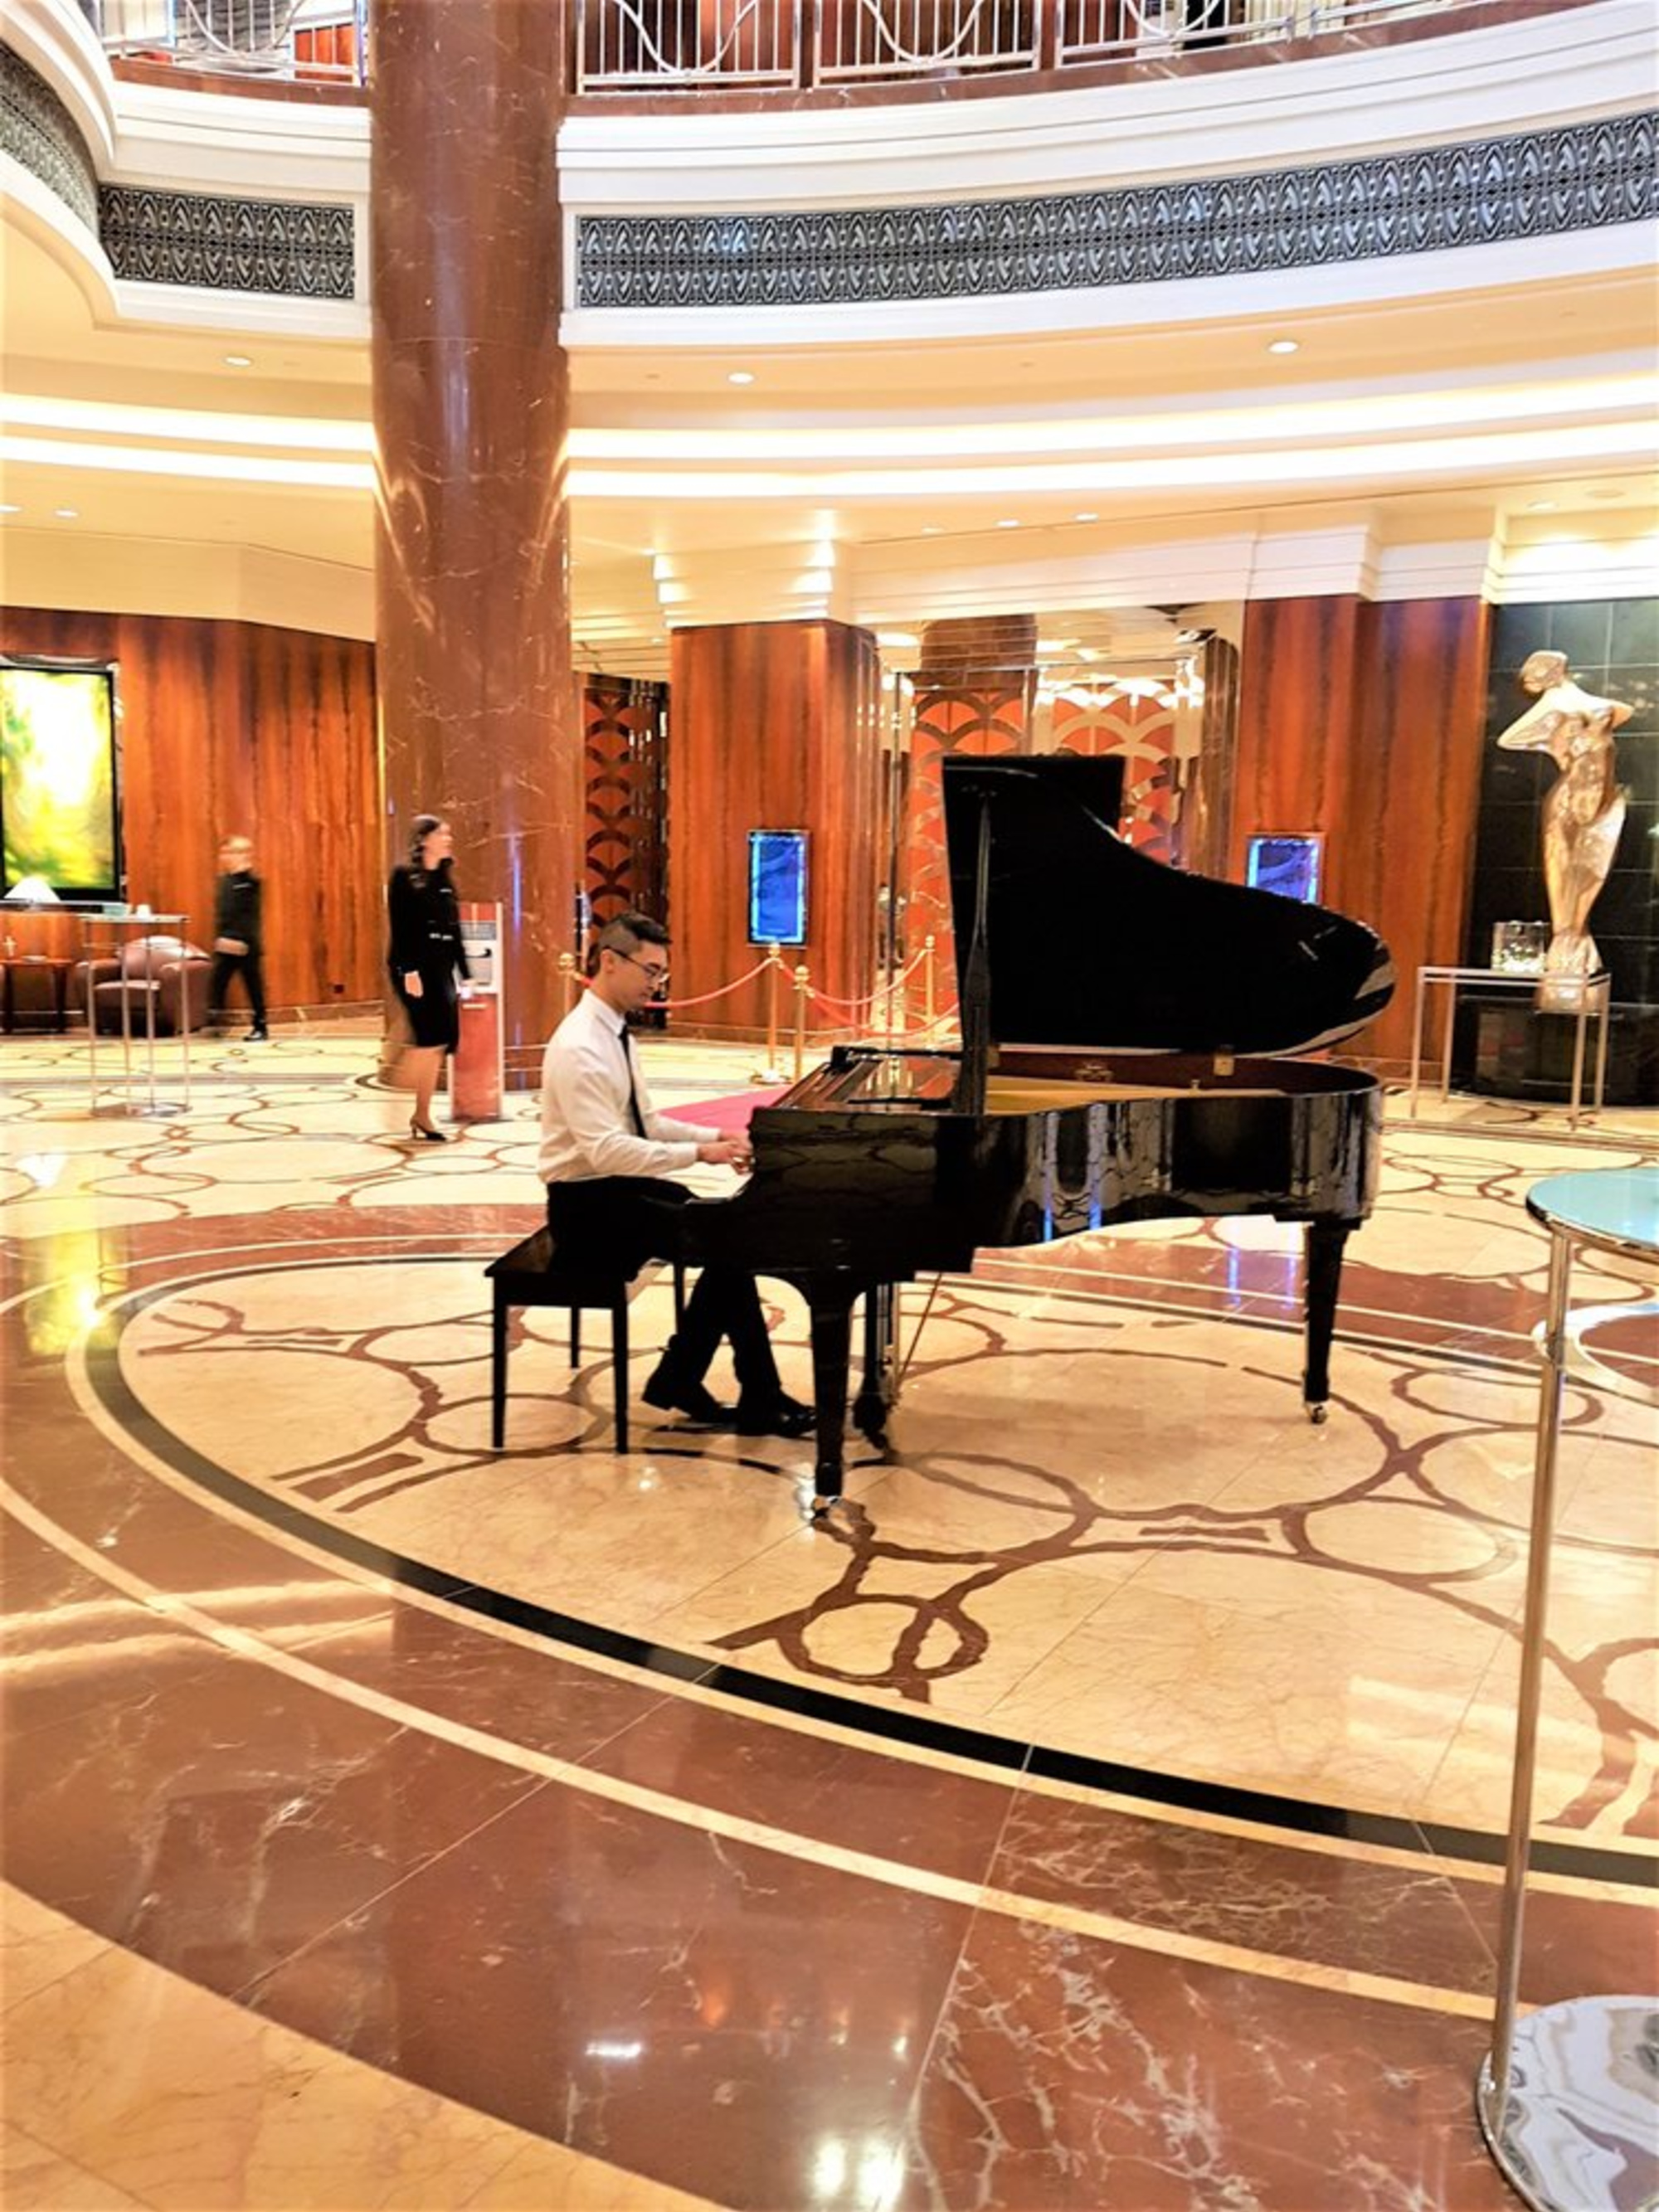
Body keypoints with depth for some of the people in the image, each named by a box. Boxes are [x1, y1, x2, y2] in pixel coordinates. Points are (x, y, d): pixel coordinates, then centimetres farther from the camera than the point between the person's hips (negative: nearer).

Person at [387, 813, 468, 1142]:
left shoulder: (444, 879, 16)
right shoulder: (404, 875, -4)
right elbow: (399, 927, -11)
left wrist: (463, 974, 14)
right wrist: (408, 970, -19)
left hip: (442, 967, 7)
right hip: (413, 966, -7)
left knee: (440, 1041, 2)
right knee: (431, 1036, -16)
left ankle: (422, 1115, 10)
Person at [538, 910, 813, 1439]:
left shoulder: (615, 1032, 9)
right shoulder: (579, 1048, -22)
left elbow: (644, 1124, 14)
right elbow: (605, 1150, -29)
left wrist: (714, 1137, -1)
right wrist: (699, 1153, -29)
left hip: (622, 1183, 9)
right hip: (587, 1203, -9)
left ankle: (679, 1379, 4)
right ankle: (757, 1399, -4)